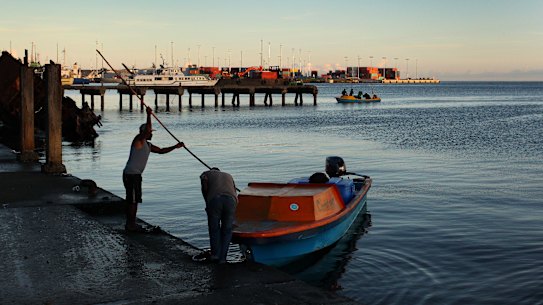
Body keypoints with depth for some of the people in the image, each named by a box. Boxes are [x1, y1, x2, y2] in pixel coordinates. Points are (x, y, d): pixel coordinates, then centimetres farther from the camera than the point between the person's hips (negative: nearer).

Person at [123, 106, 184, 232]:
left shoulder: (147, 145, 17)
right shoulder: (138, 140, -11)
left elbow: (161, 150, 23)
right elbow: (146, 130, -29)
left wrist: (175, 147, 16)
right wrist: (149, 115, -32)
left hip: (135, 175, 10)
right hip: (131, 174, -10)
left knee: (132, 200, 14)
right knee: (133, 200, -7)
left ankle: (130, 224, 21)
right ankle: (131, 225, -3)